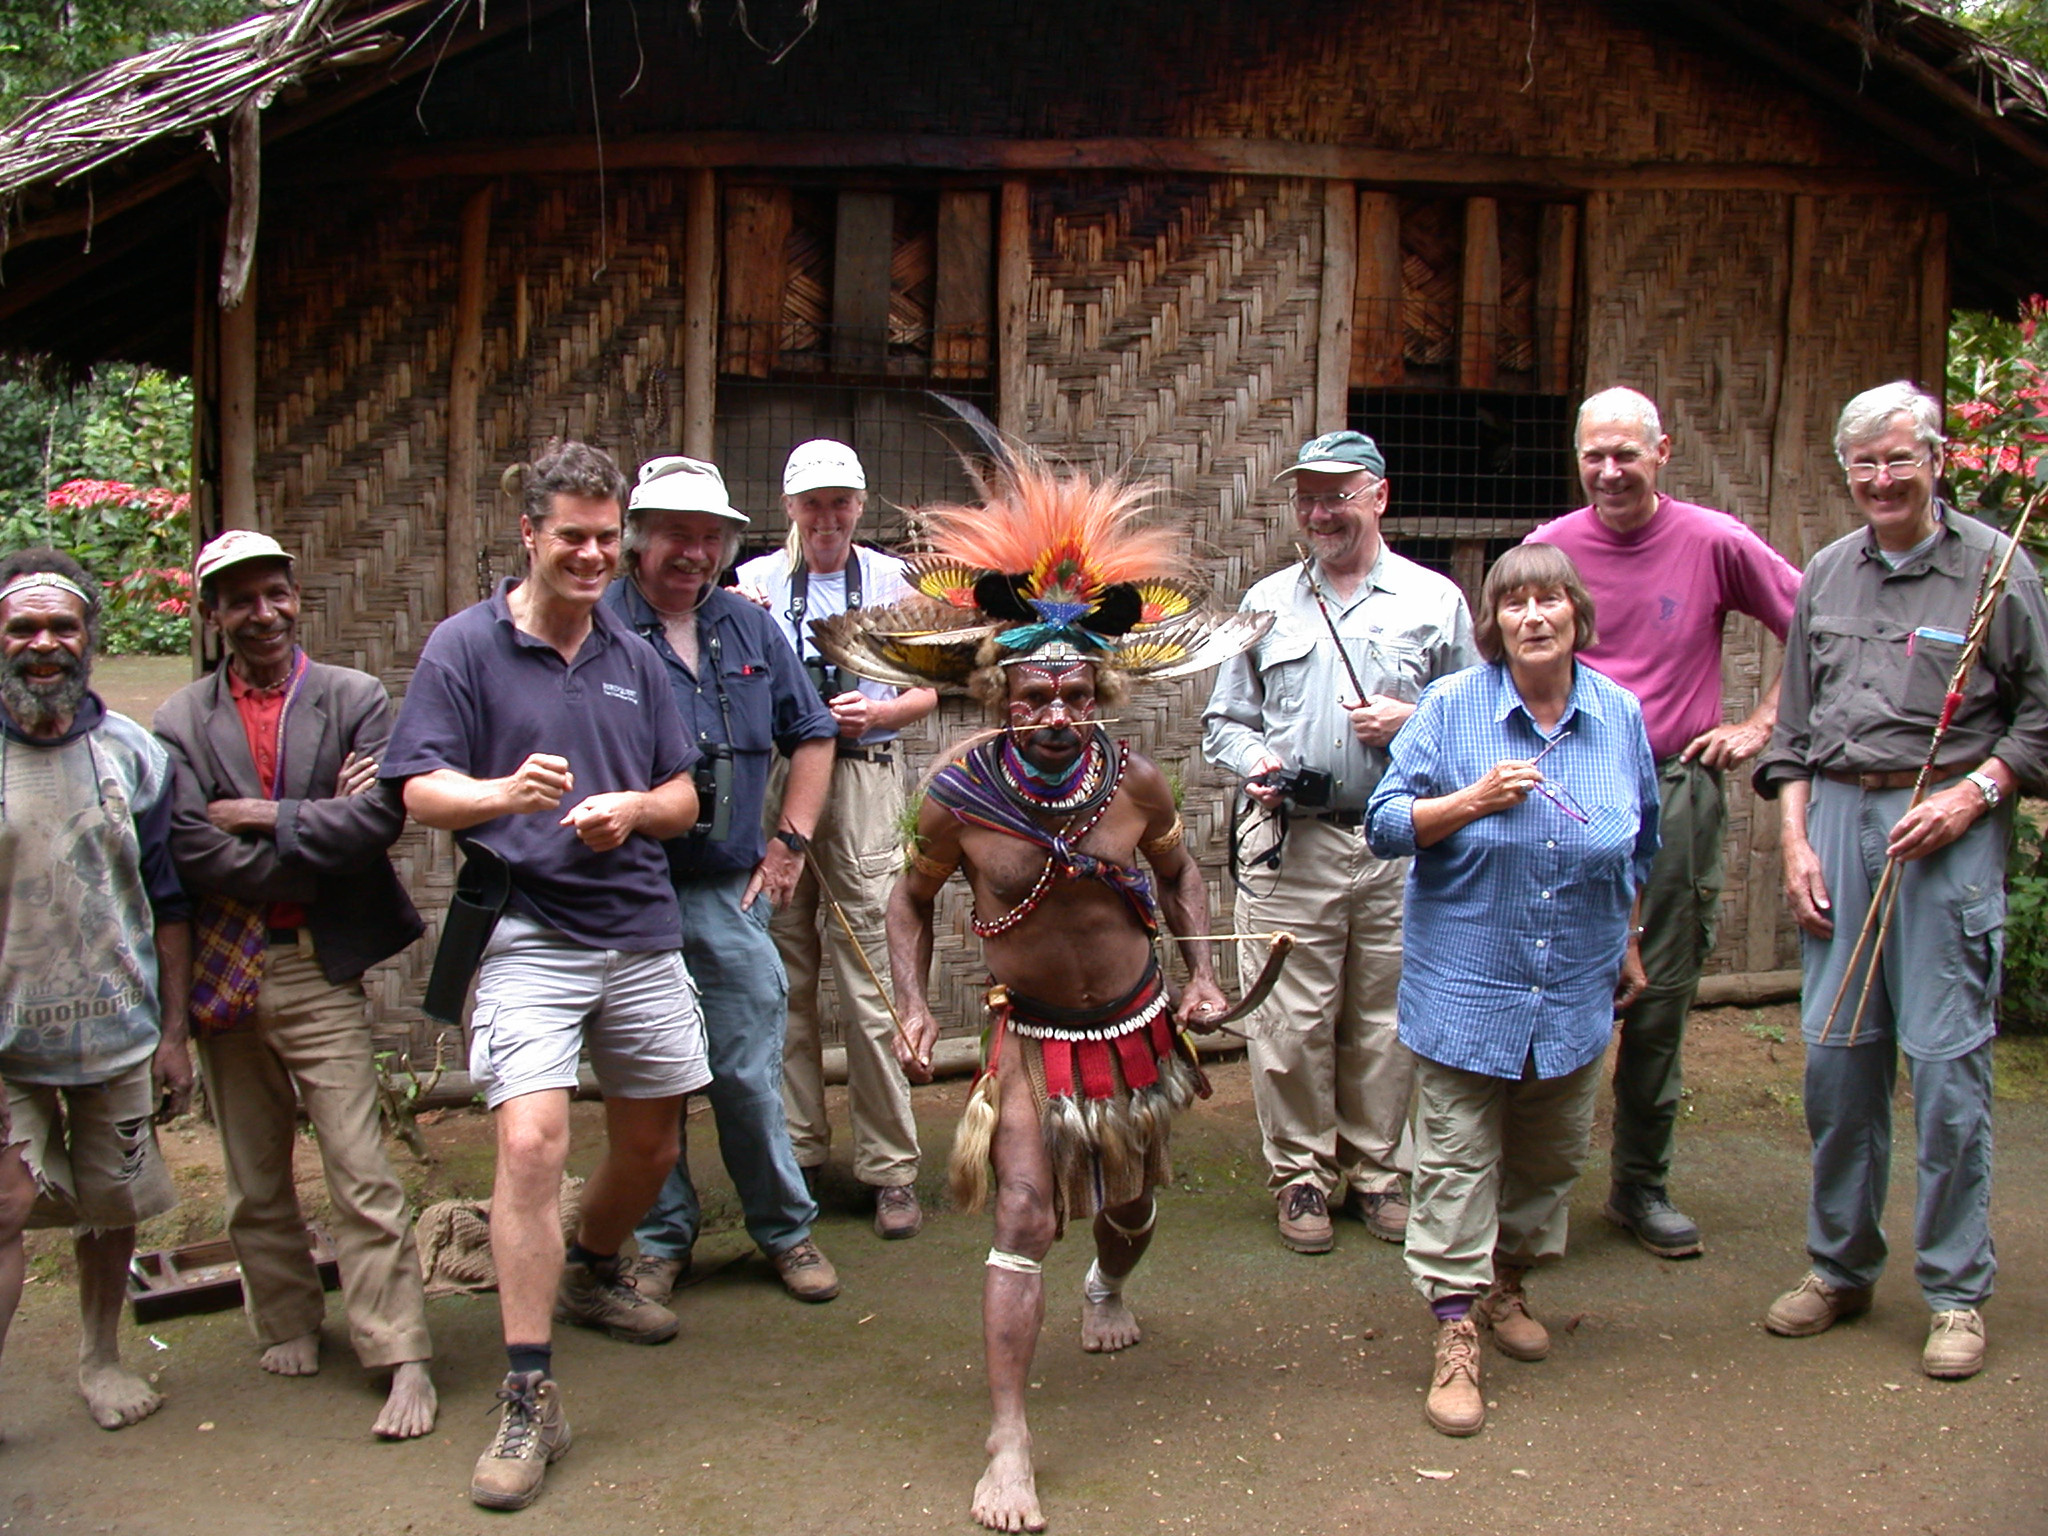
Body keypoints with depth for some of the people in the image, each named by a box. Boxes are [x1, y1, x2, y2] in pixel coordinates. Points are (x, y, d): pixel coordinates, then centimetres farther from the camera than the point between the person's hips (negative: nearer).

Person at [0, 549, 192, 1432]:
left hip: (117, 1031, 2)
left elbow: (168, 903, 6)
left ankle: (101, 1358, 33)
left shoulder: (134, 755, 2)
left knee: (111, 1208, 13)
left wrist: (174, 1034, 4)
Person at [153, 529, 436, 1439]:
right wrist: (320, 832, -10)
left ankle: (402, 1359, 0)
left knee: (360, 1174, -5)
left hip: (320, 972, -2)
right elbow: (194, 854, -11)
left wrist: (265, 819, -11)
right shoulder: (180, 723, 1)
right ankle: (288, 1324, 31)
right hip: (223, 976, 2)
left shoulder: (356, 700, 1)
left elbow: (382, 815, -13)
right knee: (254, 1179, 14)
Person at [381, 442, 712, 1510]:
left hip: (641, 931, 5)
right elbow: (420, 789, -7)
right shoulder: (465, 645, -1)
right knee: (531, 1141, -20)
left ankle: (592, 1274, 46)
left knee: (651, 1145, 15)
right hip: (527, 932, -5)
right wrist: (503, 793, -28)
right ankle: (529, 1401, -11)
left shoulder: (632, 657, 13)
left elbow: (683, 796, 14)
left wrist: (632, 808, -9)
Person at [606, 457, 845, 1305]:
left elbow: (810, 733, 19)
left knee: (749, 1075, 6)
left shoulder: (747, 626, 10)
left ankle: (786, 1228, 22)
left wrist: (789, 840, 12)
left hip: (728, 892, 3)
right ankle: (660, 1240, 23)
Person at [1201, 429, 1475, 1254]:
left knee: (1385, 1021, 5)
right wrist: (1251, 761, -5)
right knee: (1291, 1021, -1)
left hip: (1400, 845, 0)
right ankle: (1301, 1175, 13)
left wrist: (1412, 719, -9)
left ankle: (1374, 1171, 20)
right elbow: (1222, 720, 16)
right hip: (1291, 844, 1)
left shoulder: (1435, 600, 8)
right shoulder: (1266, 603, 13)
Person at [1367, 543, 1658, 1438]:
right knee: (1457, 1161, -2)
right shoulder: (1452, 707, -8)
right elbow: (1386, 823, -7)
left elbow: (1639, 848, 16)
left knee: (1550, 1156, 16)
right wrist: (1475, 799, -22)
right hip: (1466, 984, -4)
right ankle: (1455, 1332, 5)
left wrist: (1629, 947, 21)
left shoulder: (1618, 713, 2)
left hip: (1576, 990, 4)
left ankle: (1507, 1282, 37)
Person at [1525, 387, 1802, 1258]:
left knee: (1664, 994, 7)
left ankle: (1642, 1184, 20)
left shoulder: (1715, 543, -2)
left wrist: (1761, 723, 3)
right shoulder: (1548, 548, 1)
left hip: (1681, 789, 0)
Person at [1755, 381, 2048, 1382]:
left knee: (1946, 1057, -4)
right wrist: (1796, 838, 7)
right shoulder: (1826, 575, 13)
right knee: (1836, 1049, 7)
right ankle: (1840, 1267, 21)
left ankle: (1956, 1292, 9)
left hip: (1949, 830, -4)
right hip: (1837, 818, 4)